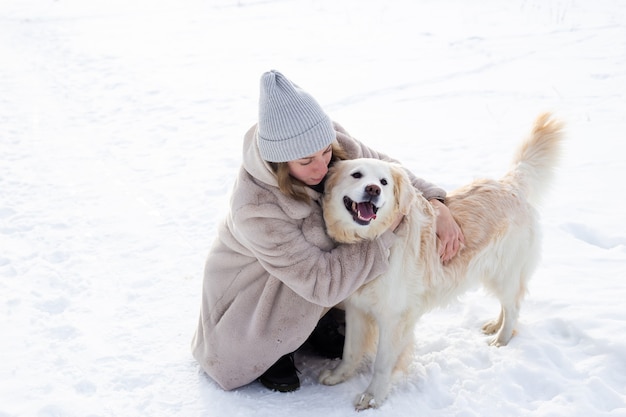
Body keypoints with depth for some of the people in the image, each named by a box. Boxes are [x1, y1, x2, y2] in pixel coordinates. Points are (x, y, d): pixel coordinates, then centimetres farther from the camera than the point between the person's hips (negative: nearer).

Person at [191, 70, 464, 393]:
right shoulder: (256, 211, -41)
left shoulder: (335, 146, -26)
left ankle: (311, 322, 6)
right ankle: (271, 347, 2)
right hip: (252, 279, -6)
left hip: (310, 250, 6)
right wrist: (385, 230, -35)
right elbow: (323, 282, -37)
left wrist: (437, 205, -20)